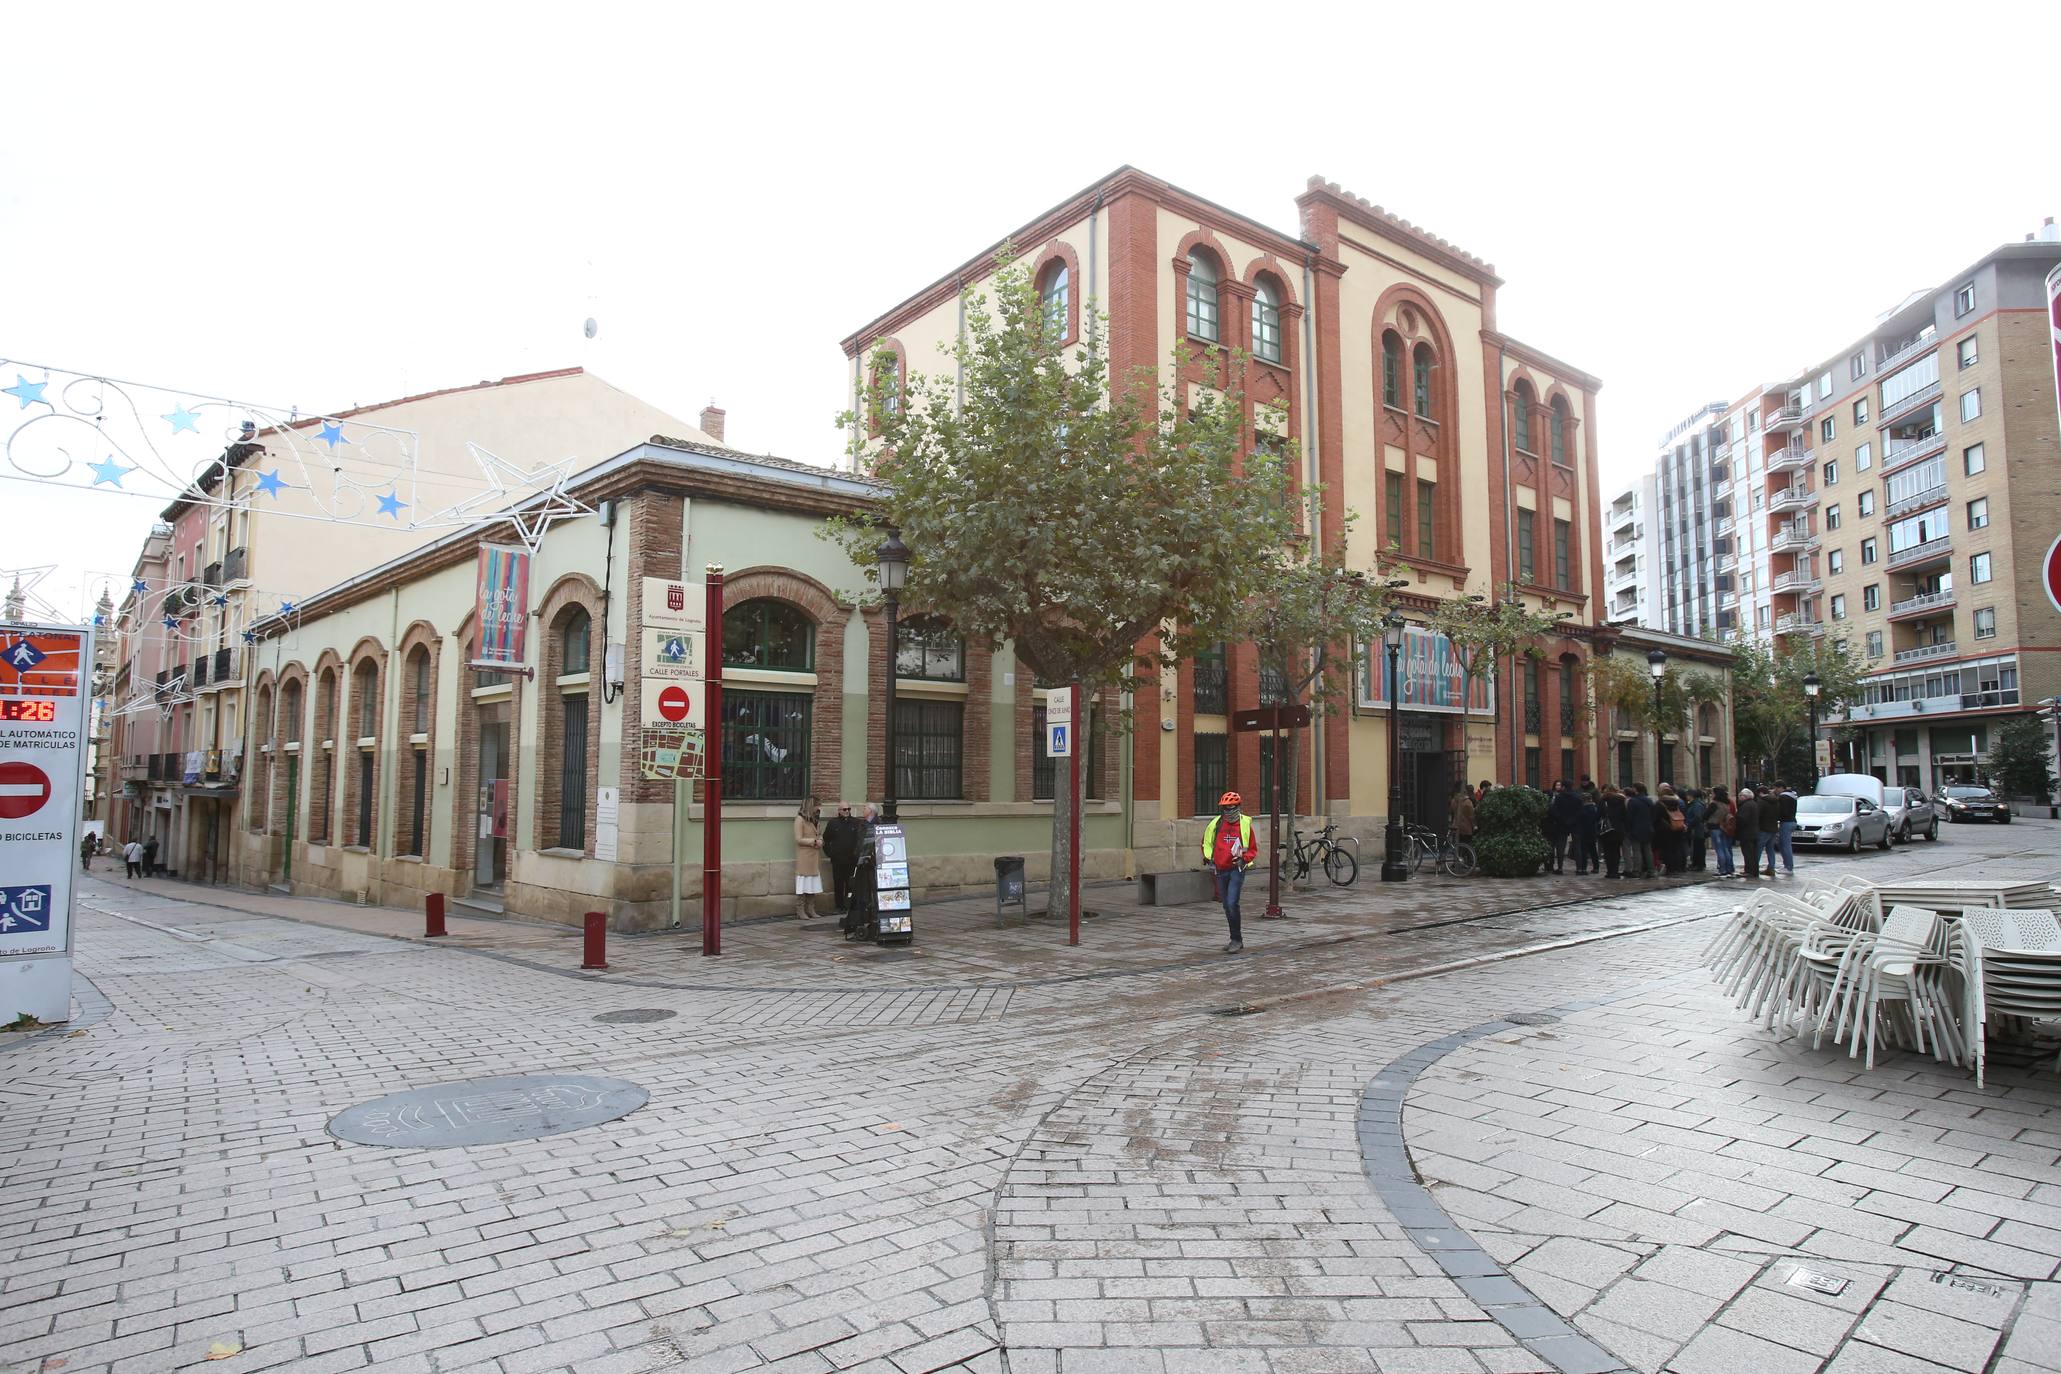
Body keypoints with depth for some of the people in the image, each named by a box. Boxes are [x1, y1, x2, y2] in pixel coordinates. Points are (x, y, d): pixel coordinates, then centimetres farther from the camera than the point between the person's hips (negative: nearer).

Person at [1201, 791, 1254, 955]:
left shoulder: (1245, 824, -4)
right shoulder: (1215, 823, 3)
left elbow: (1252, 849, 4)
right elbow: (1206, 843, 19)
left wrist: (1244, 859, -14)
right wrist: (1208, 859, 6)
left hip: (1237, 869, -4)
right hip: (1221, 870, 5)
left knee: (1232, 903, -16)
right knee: (1227, 906, 11)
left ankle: (1237, 940, -7)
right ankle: (1236, 940, 23)